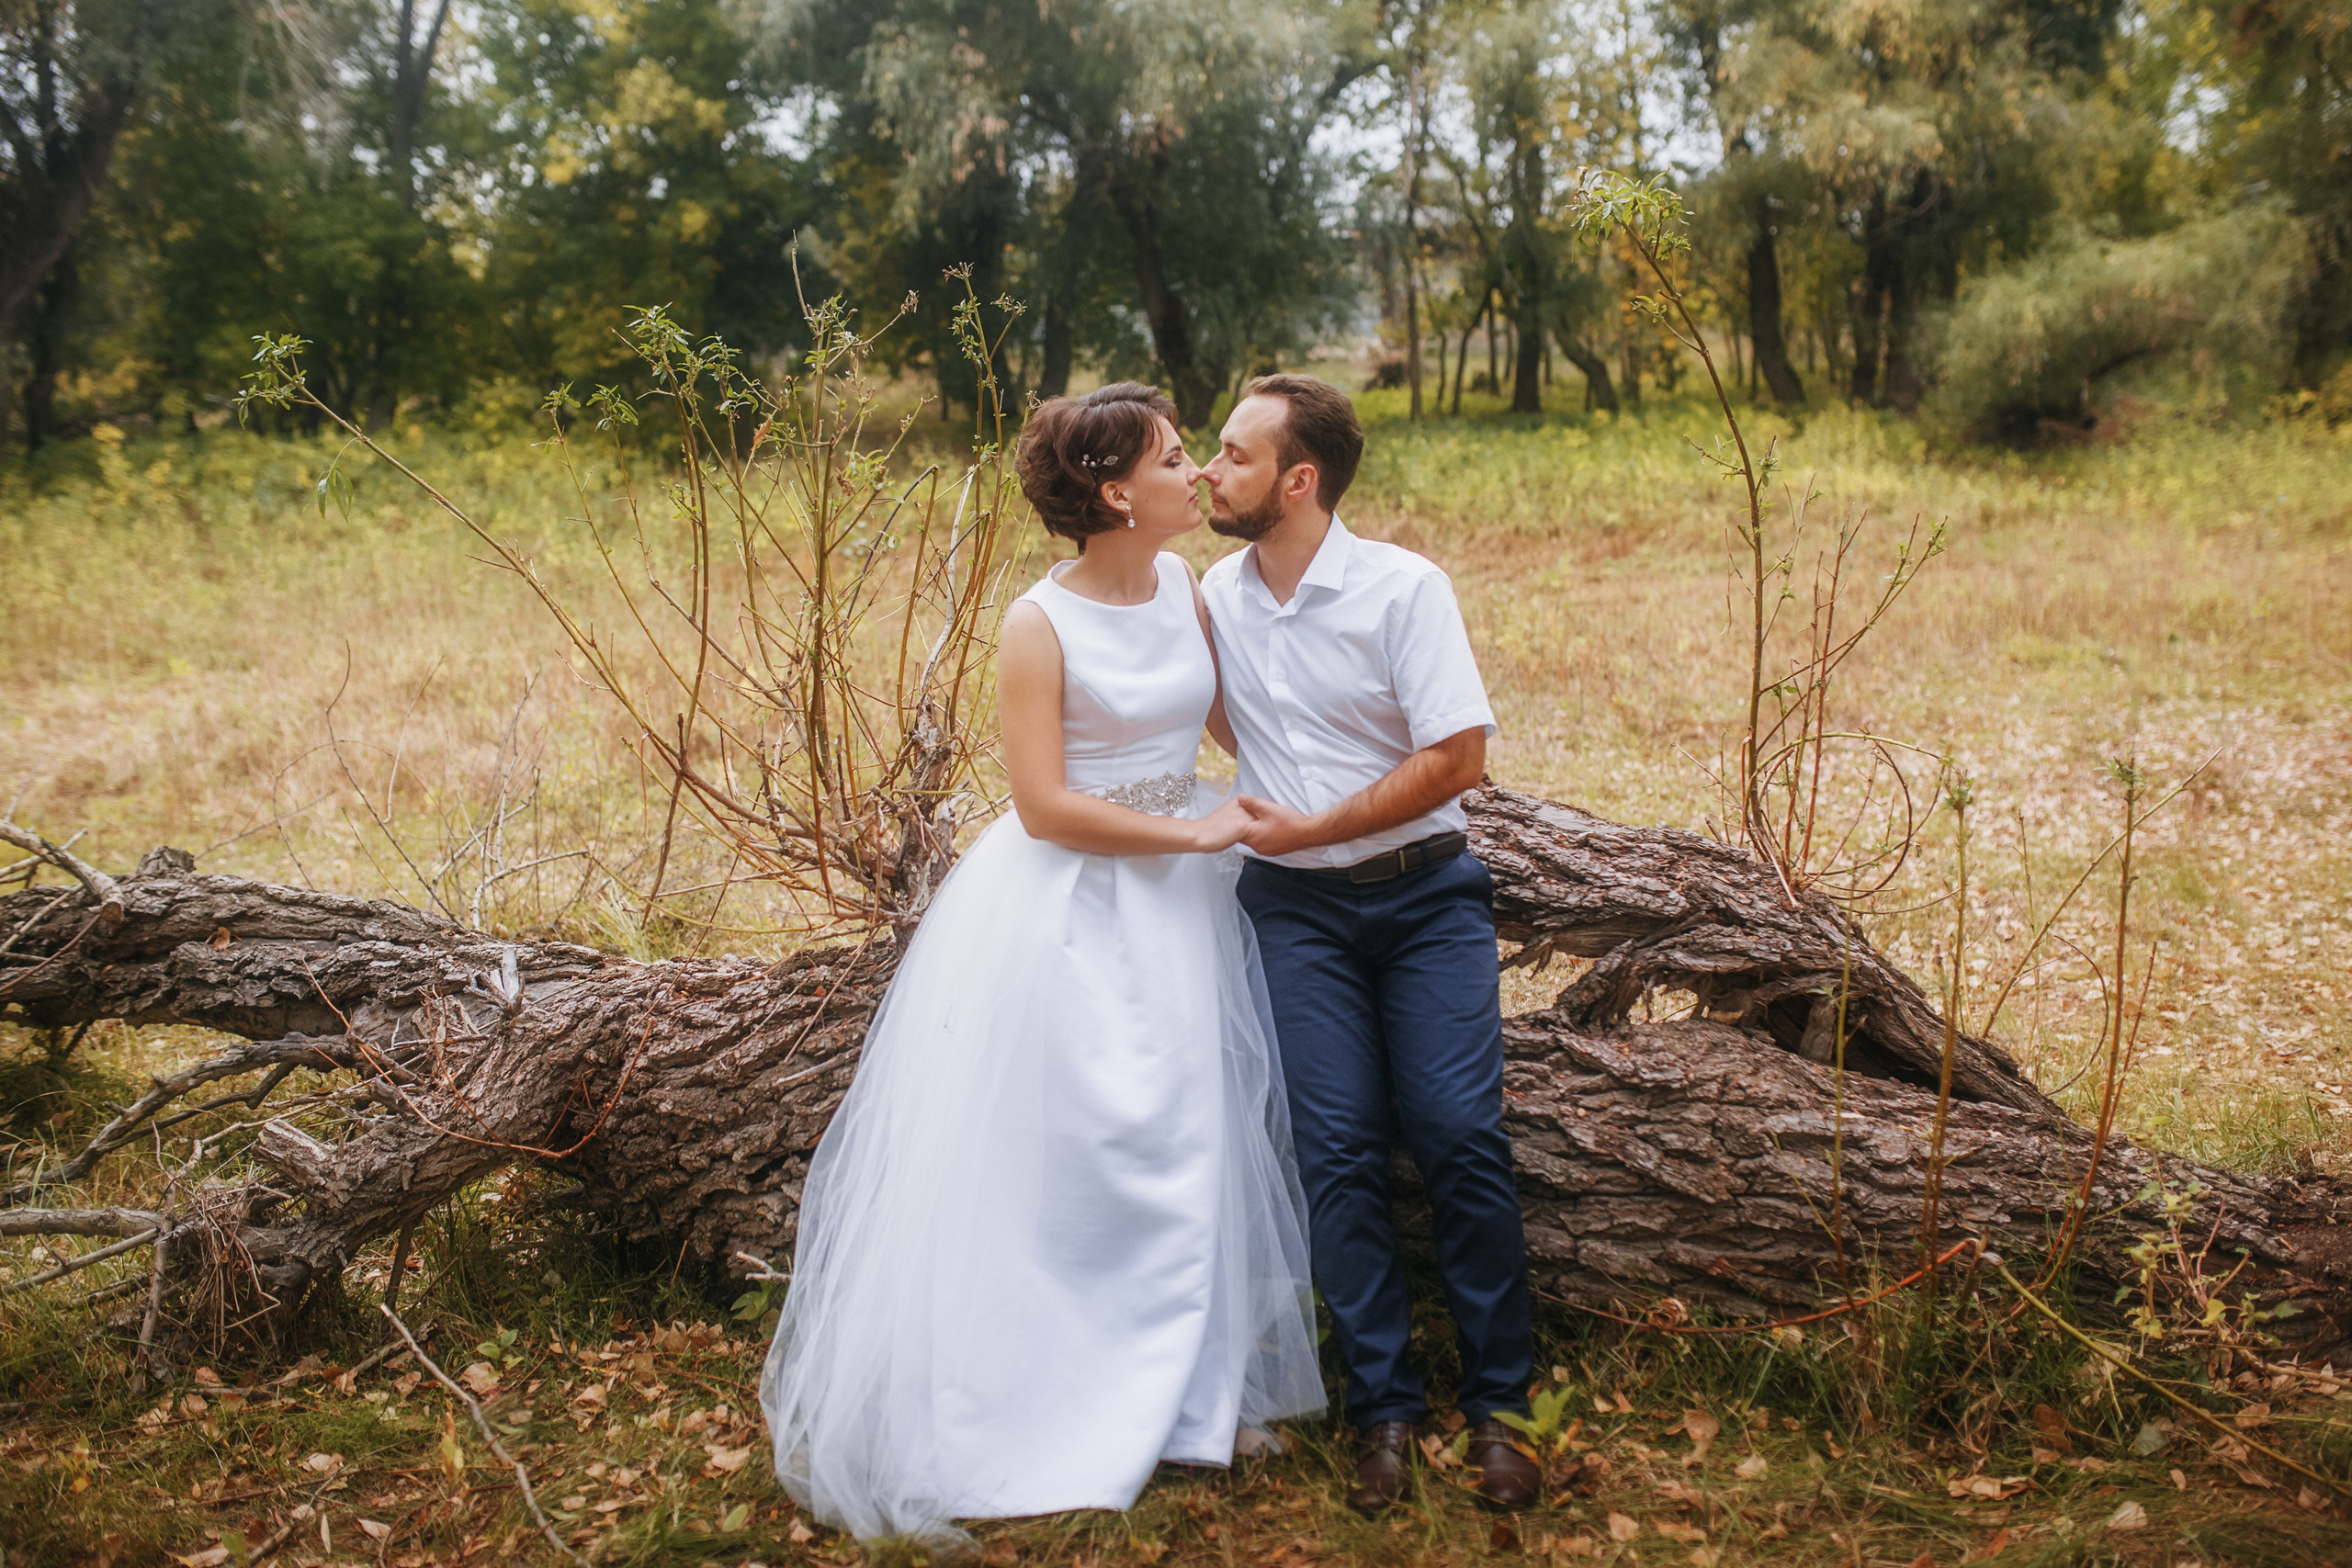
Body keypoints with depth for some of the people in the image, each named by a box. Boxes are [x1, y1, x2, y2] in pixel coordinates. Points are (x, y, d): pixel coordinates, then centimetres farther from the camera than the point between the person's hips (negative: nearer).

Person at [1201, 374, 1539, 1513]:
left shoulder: (1403, 588, -9)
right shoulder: (1216, 596, 5)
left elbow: (1457, 758, -13)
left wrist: (1306, 827, -13)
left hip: (1424, 893, -3)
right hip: (1296, 909, 3)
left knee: (1459, 1135, -9)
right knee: (1338, 1150, -4)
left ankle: (1495, 1406, 5)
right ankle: (1384, 1409, 7)